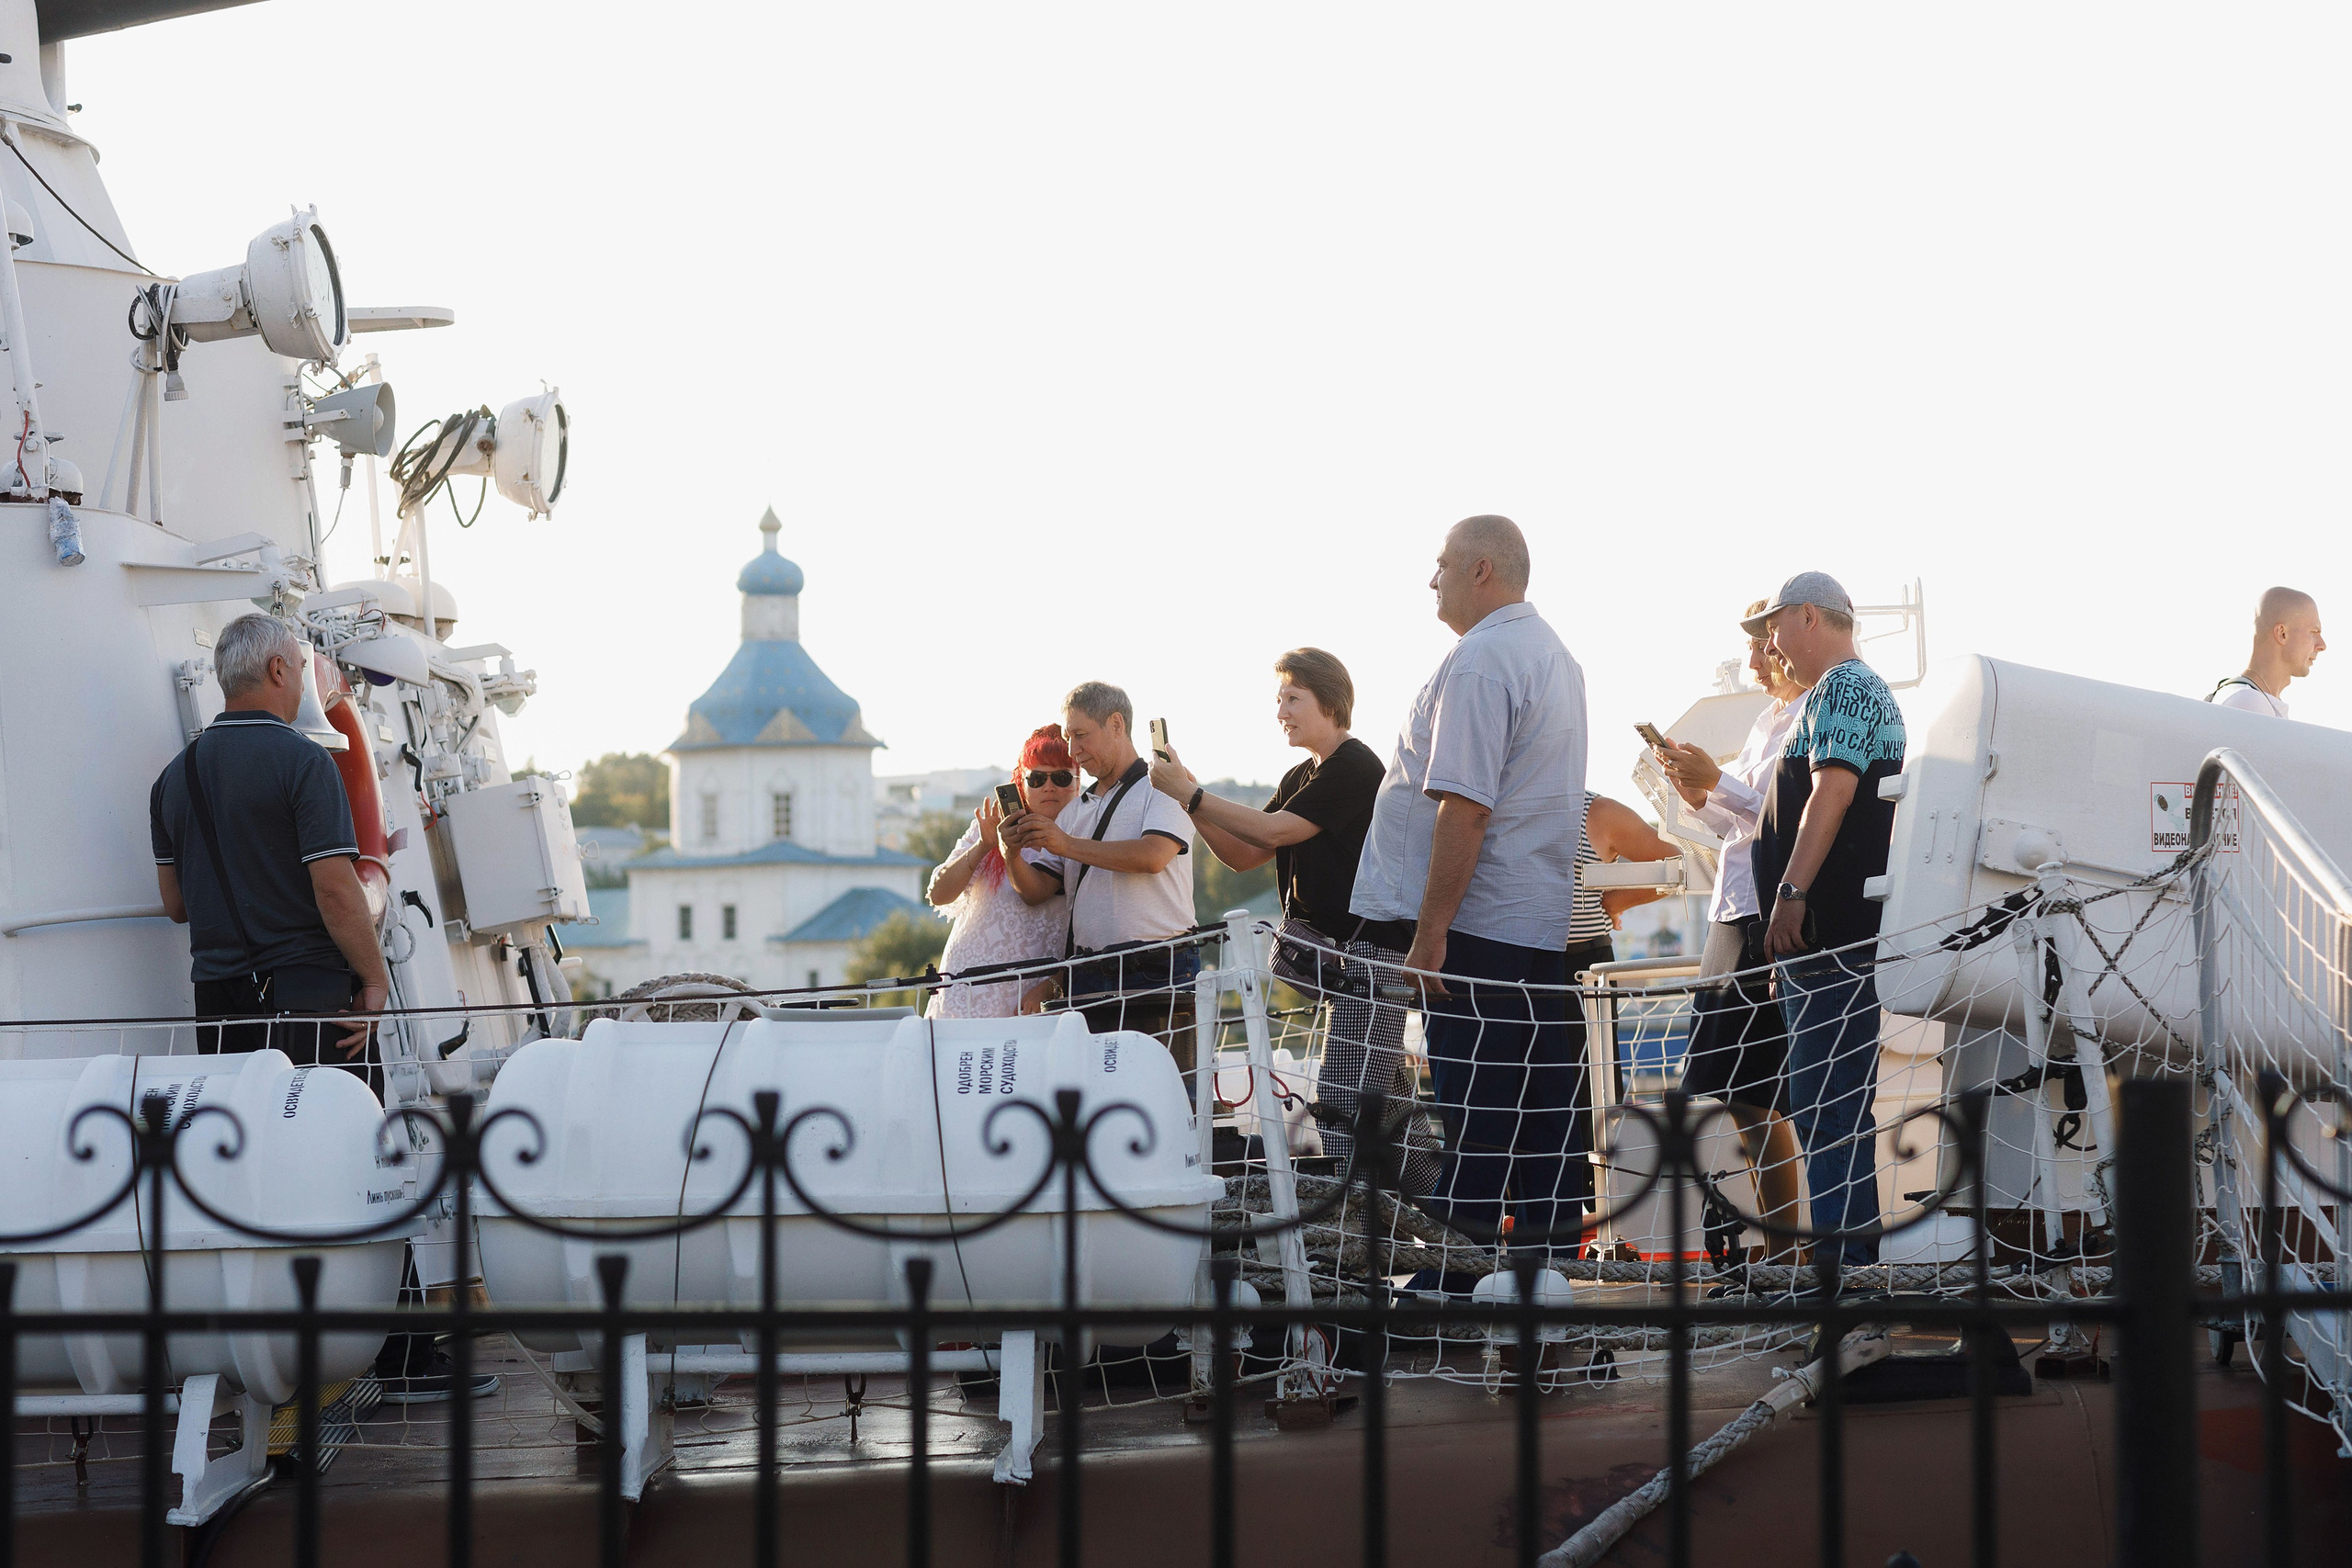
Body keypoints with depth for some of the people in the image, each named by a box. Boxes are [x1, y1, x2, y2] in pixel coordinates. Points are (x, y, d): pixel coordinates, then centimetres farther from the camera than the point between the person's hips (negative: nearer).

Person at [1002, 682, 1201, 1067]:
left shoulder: (1162, 789, 3)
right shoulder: (1075, 811, 24)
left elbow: (1152, 856, -16)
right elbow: (1038, 890, 18)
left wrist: (1068, 845, -14)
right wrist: (1012, 855, -3)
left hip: (1155, 977, -6)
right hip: (1088, 984, 6)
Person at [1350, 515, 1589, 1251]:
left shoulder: (1479, 660, -14)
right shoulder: (1555, 655, 18)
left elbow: (1464, 805, -21)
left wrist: (1430, 932, -19)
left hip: (1485, 930, -9)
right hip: (1557, 925, 9)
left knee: (1471, 1126, -6)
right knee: (1551, 1120, 8)